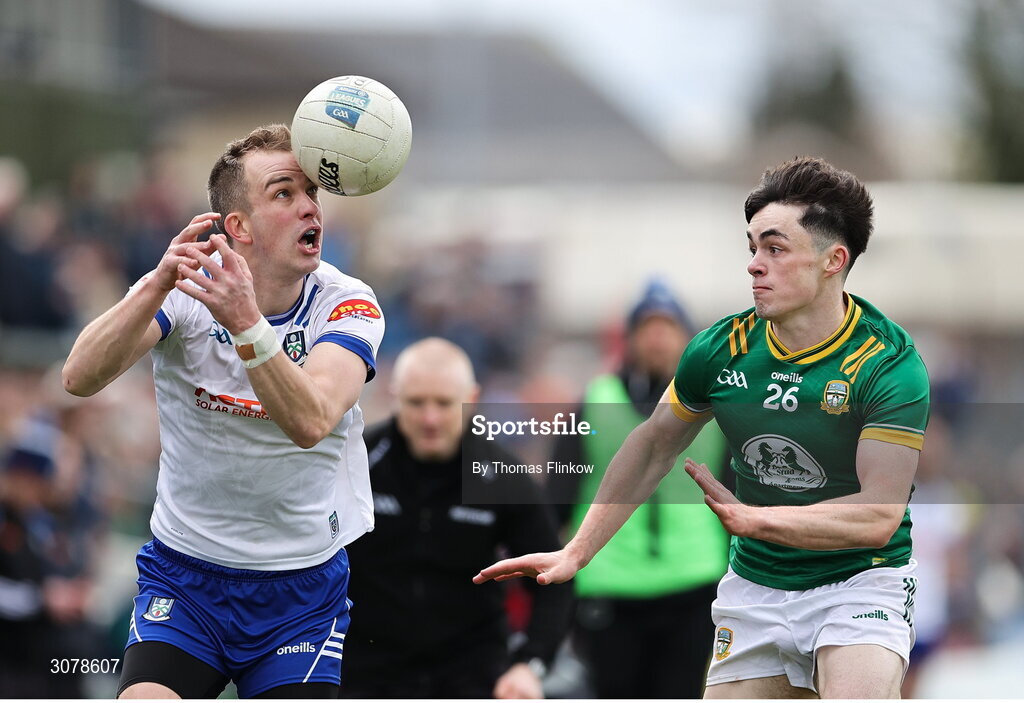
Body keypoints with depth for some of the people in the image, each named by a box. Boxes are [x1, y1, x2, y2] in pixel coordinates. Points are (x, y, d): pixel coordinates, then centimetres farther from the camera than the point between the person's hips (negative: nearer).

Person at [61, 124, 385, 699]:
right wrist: (157, 286, -39)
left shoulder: (346, 304, -10)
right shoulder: (187, 287, -9)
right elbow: (80, 378, -24)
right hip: (184, 573, -1)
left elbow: (309, 422, -29)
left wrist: (245, 322, -44)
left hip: (306, 586, 1)